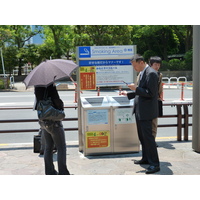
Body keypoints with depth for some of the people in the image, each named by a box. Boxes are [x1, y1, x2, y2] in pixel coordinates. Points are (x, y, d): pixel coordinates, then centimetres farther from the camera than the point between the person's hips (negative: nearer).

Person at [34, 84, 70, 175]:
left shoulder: (37, 86, 3)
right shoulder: (51, 86, -20)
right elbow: (58, 102, -24)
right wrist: (61, 107, -6)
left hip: (43, 121, 8)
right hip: (53, 122, -8)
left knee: (48, 147, 17)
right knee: (61, 148, 3)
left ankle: (49, 171, 25)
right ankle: (63, 173, 6)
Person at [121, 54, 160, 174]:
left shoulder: (151, 73, -16)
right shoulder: (142, 73, 15)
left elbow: (150, 93, -22)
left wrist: (136, 88, -20)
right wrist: (128, 94, 24)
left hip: (146, 111, -10)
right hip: (140, 110, 10)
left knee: (148, 136, -8)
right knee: (142, 136, 18)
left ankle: (155, 164, -1)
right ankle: (146, 158, 31)